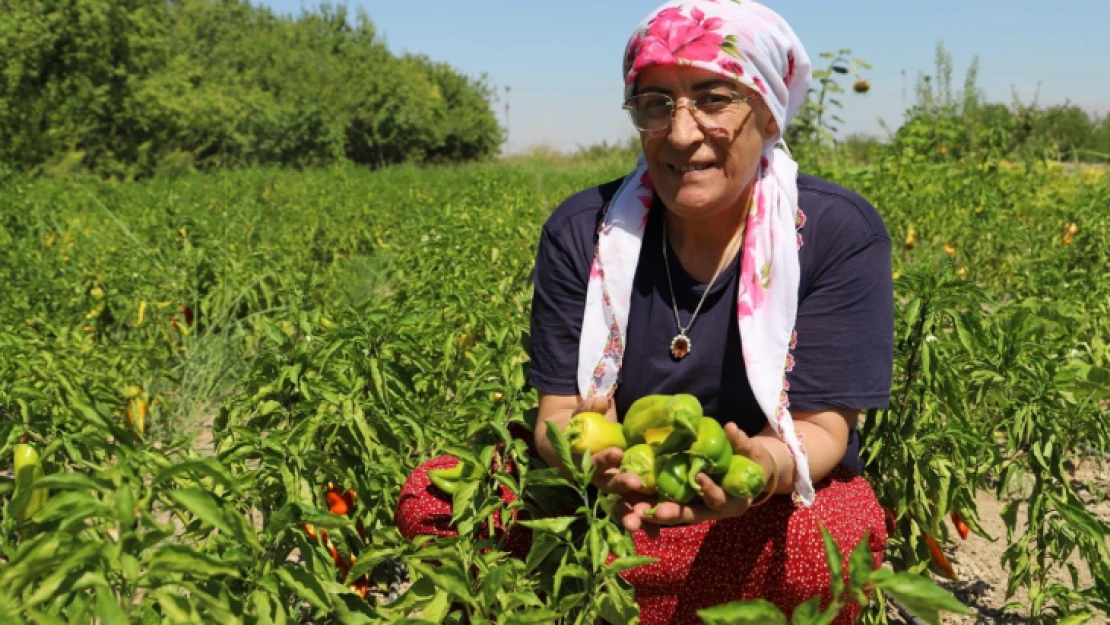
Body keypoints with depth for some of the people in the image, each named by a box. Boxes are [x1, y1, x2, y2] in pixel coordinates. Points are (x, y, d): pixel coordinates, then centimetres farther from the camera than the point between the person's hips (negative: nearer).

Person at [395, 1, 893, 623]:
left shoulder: (841, 233, -12)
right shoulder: (581, 232, -7)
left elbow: (822, 430, -15)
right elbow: (556, 414, -10)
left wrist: (763, 466, -40)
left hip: (778, 503, 0)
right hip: (617, 496, 2)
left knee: (830, 548, -37)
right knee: (428, 498, -21)